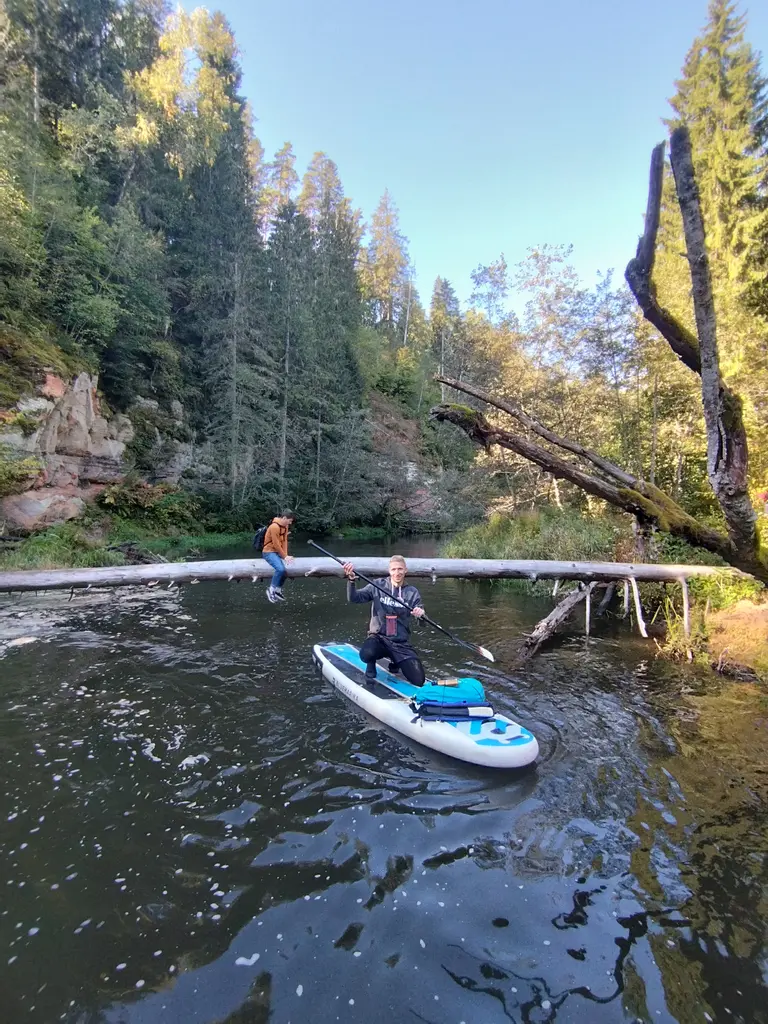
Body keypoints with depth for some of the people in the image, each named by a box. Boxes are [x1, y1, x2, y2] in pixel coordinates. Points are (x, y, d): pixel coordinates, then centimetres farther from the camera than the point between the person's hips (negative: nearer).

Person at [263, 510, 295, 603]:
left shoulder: (285, 526, 5)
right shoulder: (274, 527, -23)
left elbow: (284, 541, 6)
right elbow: (276, 545, -21)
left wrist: (286, 555, -4)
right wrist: (284, 556, -15)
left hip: (278, 551, 9)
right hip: (269, 552, -8)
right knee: (280, 569, -29)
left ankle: (278, 590, 9)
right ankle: (271, 589, -11)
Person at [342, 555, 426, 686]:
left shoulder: (412, 592, 2)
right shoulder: (378, 586, -1)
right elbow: (354, 598, -12)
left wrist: (420, 614, -26)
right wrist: (351, 579, -31)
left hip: (402, 643, 2)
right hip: (378, 638, -2)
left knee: (418, 681, -8)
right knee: (367, 654, -36)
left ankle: (396, 663, 24)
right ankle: (371, 667, 4)